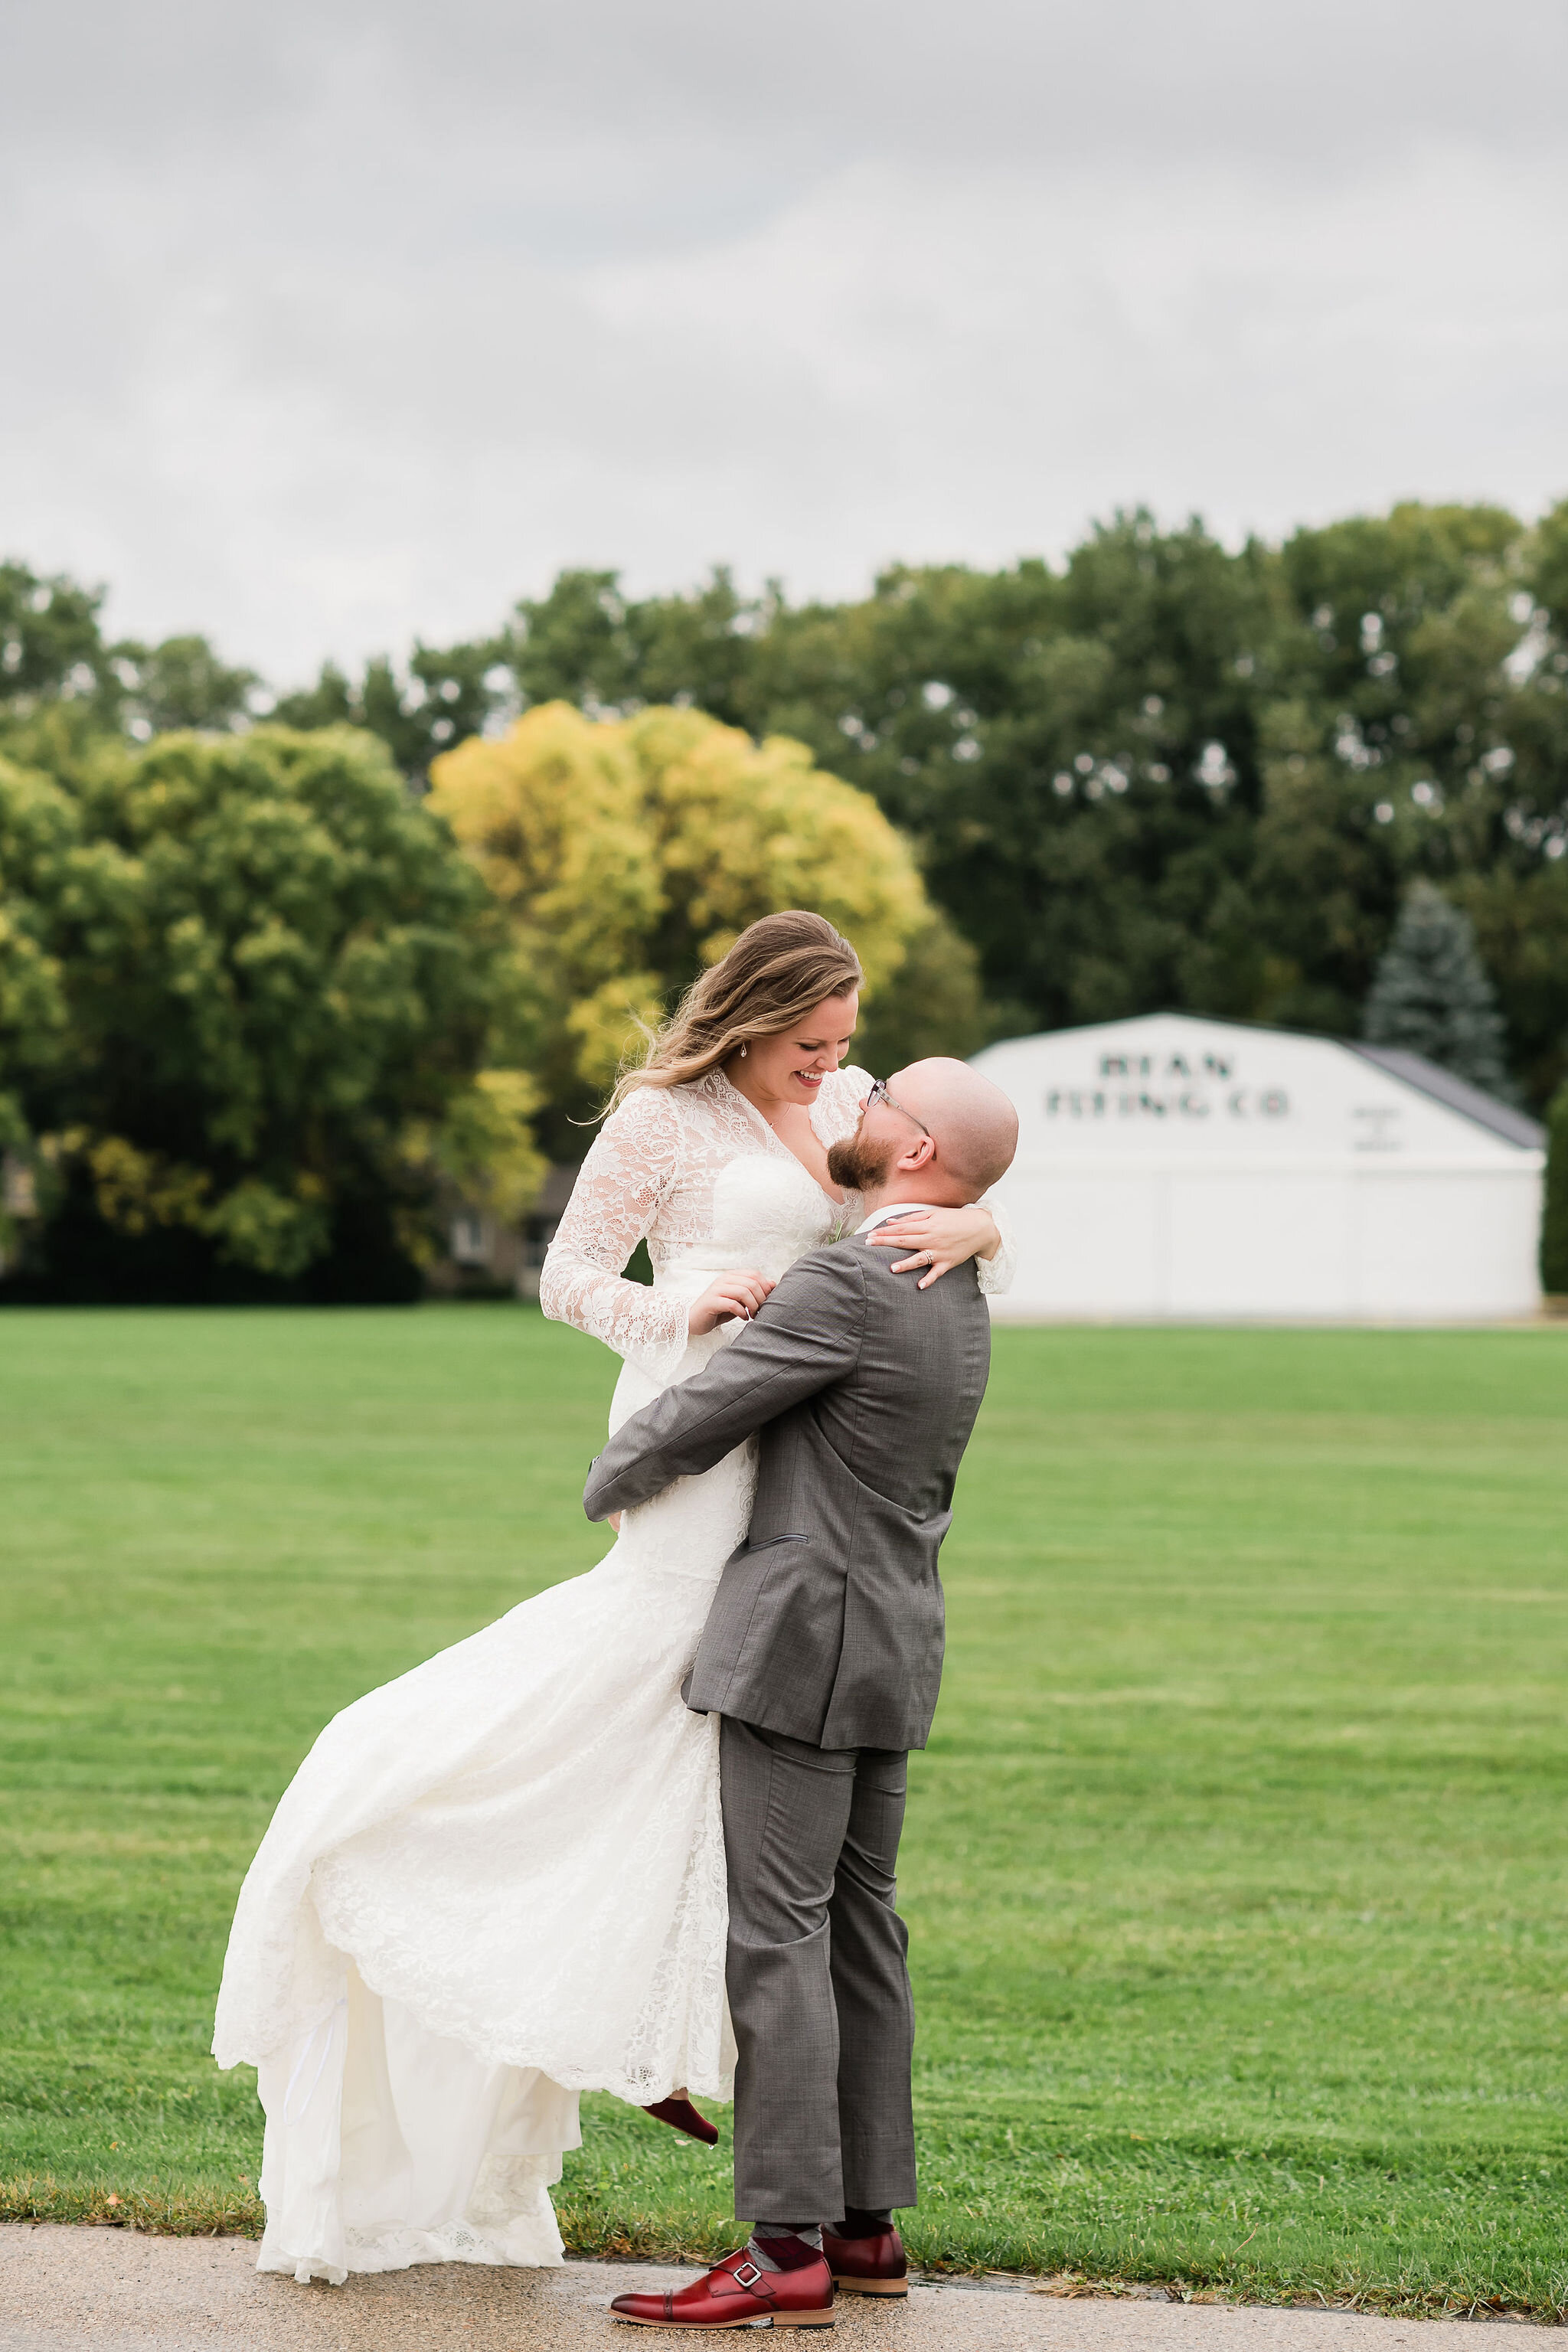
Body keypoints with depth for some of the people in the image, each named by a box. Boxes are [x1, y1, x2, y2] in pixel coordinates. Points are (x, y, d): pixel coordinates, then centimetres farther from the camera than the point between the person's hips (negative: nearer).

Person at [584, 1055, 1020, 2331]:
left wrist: (608, 1487, 6)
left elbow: (689, 1425, -12)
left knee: (779, 1935, -9)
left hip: (805, 1642, -9)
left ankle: (789, 2248, -10)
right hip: (894, 1642, 9)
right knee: (857, 1930, 12)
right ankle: (866, 2224, 16)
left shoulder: (847, 1290, -18)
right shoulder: (959, 1298, 12)